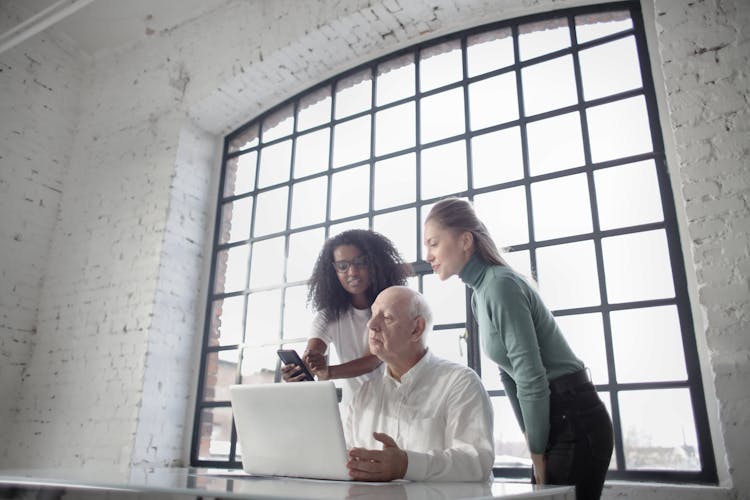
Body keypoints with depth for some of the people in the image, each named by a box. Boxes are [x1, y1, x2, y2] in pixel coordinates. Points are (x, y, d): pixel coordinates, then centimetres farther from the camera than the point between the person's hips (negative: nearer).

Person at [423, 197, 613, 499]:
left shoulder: (500, 284, -20)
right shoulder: (480, 294, 8)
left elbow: (531, 378, -21)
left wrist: (538, 450, -10)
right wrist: (532, 440, 12)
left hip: (574, 421, -9)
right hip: (552, 420, 9)